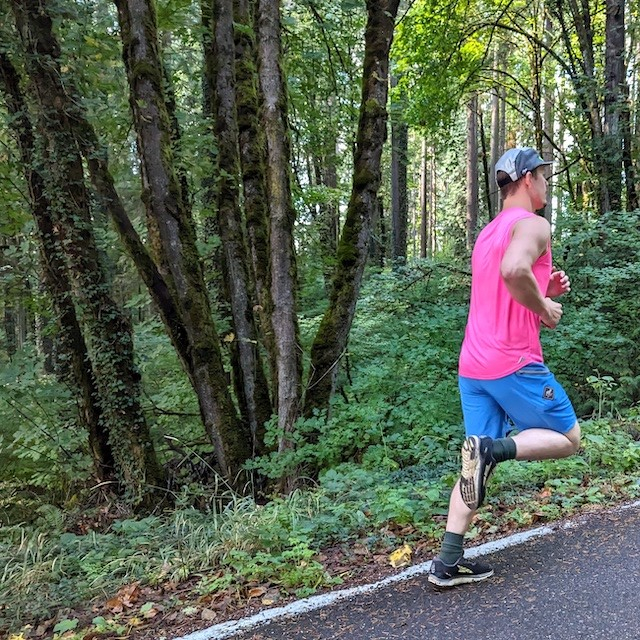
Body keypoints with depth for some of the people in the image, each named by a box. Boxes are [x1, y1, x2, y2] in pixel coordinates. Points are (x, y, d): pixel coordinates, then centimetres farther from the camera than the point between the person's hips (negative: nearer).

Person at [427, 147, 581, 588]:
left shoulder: (488, 233, 21)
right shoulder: (532, 224, -6)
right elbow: (514, 270, -29)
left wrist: (545, 290, 16)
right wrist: (545, 308, -13)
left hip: (473, 366, 8)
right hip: (514, 362, -8)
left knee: (480, 465, 10)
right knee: (568, 438, 10)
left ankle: (448, 564, 7)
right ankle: (495, 447, -15)